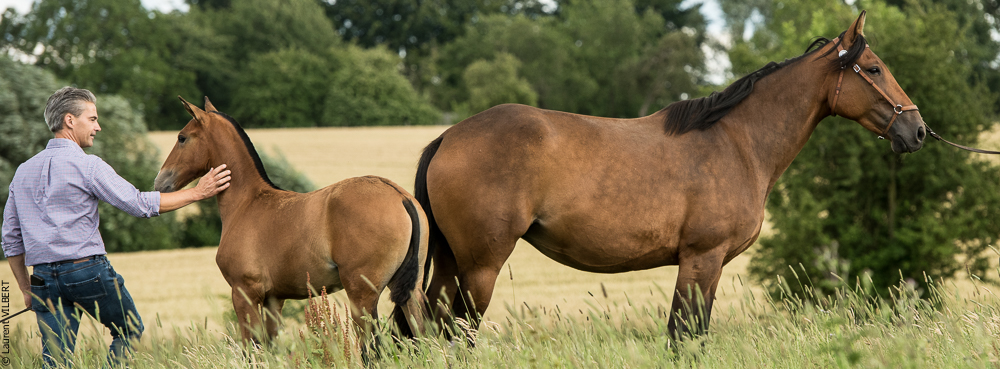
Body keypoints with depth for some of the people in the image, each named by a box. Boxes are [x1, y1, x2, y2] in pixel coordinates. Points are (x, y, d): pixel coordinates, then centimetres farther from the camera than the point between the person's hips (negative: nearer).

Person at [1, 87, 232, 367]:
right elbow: (140, 204, -8)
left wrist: (26, 289, 21)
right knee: (130, 332, 17)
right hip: (88, 270, -5)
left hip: (45, 279, 5)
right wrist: (197, 193, 0)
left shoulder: (23, 171, 12)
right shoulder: (88, 166, -8)